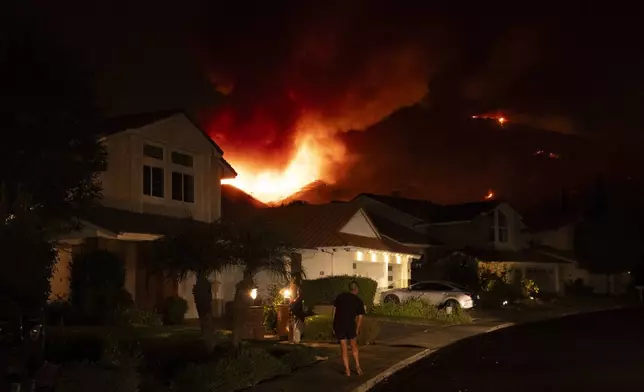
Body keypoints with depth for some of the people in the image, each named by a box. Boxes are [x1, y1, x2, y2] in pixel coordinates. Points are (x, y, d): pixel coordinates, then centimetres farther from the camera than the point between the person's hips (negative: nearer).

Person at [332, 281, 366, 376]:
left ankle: (347, 369, 10)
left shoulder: (340, 296, 9)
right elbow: (360, 318, 0)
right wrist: (357, 330, 10)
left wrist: (334, 326, 11)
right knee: (354, 346, 20)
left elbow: (334, 311, 7)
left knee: (344, 348, 8)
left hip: (338, 325, 1)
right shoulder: (359, 301, 4)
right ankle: (357, 366, 16)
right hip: (350, 325, -1)